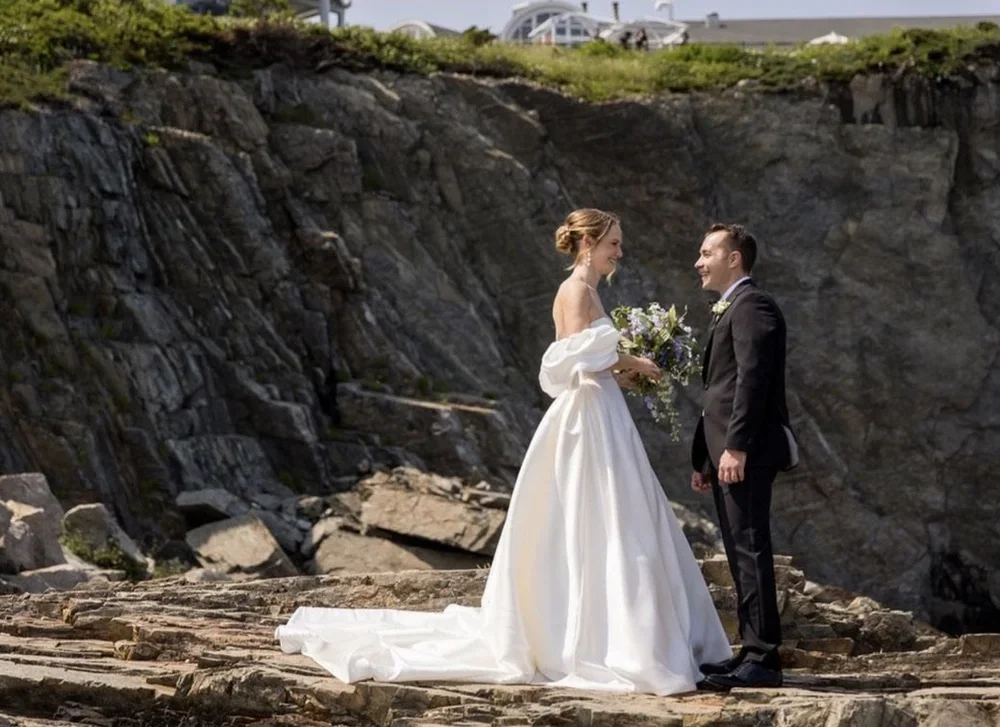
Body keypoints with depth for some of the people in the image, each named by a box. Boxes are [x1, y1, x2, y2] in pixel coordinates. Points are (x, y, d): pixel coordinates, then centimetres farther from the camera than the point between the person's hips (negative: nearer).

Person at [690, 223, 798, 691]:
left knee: (750, 548, -12)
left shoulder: (752, 306, -9)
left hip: (746, 453, -11)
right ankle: (753, 651, 14)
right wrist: (703, 458, 22)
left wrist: (735, 447, -24)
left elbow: (752, 379, -19)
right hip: (727, 453, 11)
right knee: (741, 551, 11)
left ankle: (762, 658, -13)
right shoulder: (728, 311, 23)